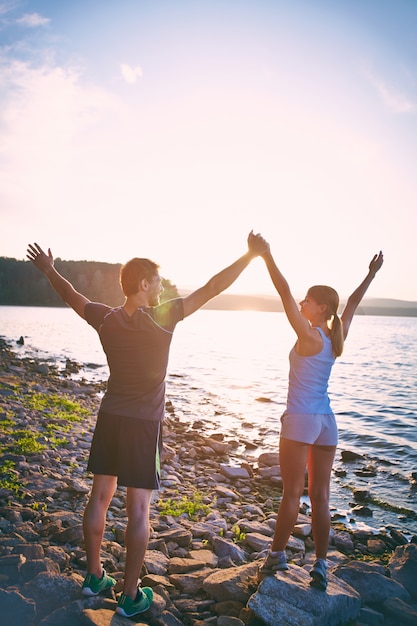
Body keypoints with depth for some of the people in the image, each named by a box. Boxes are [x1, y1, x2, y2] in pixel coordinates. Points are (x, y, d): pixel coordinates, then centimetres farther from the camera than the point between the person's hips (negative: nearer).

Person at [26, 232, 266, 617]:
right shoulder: (163, 318, -17)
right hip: (144, 424, -5)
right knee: (138, 509, 4)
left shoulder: (106, 319, -4)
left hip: (110, 418, 6)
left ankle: (94, 576, 32)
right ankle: (131, 597, 16)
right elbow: (212, 289, -16)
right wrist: (251, 255, -8)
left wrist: (48, 269, 32)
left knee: (100, 496, 16)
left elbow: (72, 296, 14)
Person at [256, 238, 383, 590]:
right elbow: (353, 303, 19)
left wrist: (267, 257, -15)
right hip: (326, 421, 7)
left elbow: (285, 294, -16)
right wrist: (372, 273, 31)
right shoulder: (337, 337, 4)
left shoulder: (309, 337, -14)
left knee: (292, 493, 5)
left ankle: (277, 555, 20)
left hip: (300, 420, -7)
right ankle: (321, 567, 19)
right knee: (321, 497, 11)